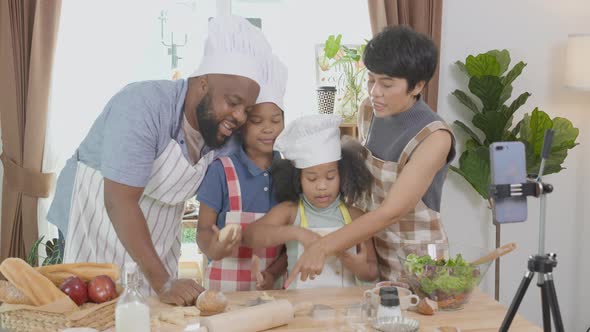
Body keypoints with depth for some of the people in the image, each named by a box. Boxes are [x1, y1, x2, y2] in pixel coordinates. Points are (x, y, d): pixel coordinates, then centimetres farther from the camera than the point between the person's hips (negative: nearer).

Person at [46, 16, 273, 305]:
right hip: (96, 214, -5)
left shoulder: (224, 133, -8)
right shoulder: (144, 107, -29)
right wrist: (161, 281, -35)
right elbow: (120, 202, -33)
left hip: (156, 234, 6)